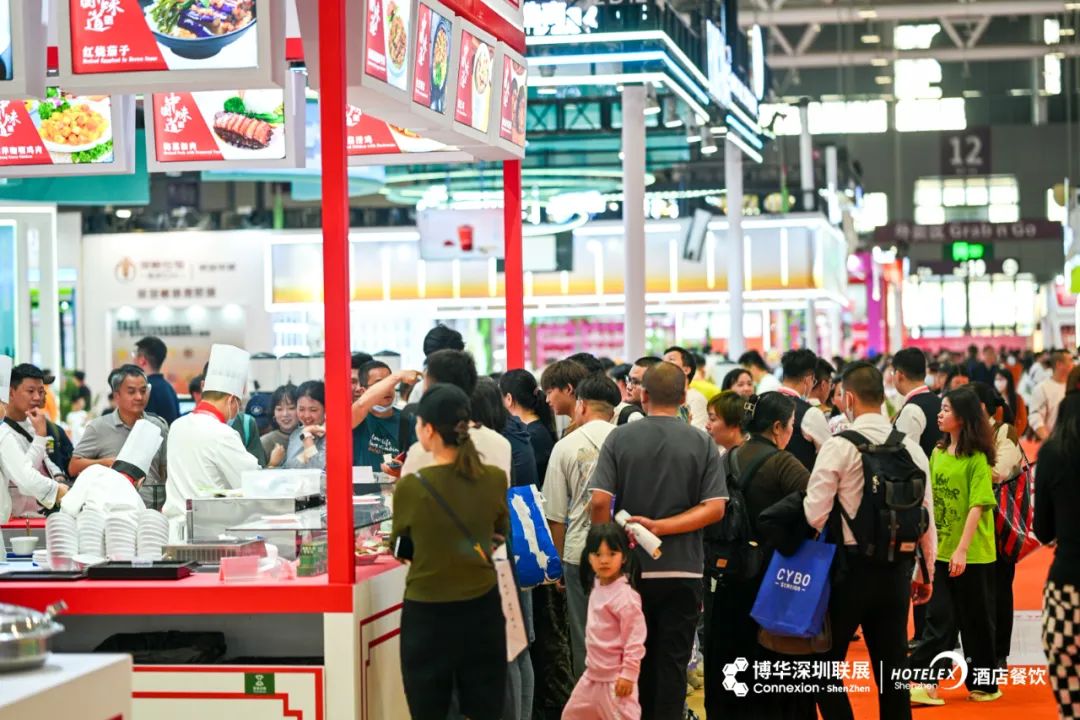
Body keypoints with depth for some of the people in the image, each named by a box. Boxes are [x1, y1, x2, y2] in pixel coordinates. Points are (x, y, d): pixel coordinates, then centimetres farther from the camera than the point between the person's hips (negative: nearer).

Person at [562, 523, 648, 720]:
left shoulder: (624, 596, -20)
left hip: (615, 677, -9)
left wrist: (628, 673, -21)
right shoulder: (598, 586, 6)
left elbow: (635, 637, -21)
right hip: (593, 674, 9)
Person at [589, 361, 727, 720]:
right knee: (673, 663, 4)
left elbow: (599, 502, -11)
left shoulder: (619, 438, -4)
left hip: (631, 569, 1)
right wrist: (660, 527, -9)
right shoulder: (702, 443, -2)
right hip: (683, 570, 0)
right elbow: (714, 508, -9)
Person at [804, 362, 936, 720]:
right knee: (892, 667, 12)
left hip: (851, 565, -5)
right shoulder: (911, 447, 3)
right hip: (897, 568, 5)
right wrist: (925, 573, 17)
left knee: (825, 663, 7)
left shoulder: (839, 446, -10)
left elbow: (815, 513, -13)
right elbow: (926, 516, 7)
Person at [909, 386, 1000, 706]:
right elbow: (931, 500, 11)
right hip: (941, 552, 5)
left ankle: (985, 685, 20)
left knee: (975, 621, 8)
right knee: (939, 619, 2)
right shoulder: (938, 453, 7)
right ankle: (925, 684, -1)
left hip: (973, 556, -5)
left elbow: (978, 506, -16)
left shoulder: (978, 459, -11)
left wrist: (962, 549, -22)